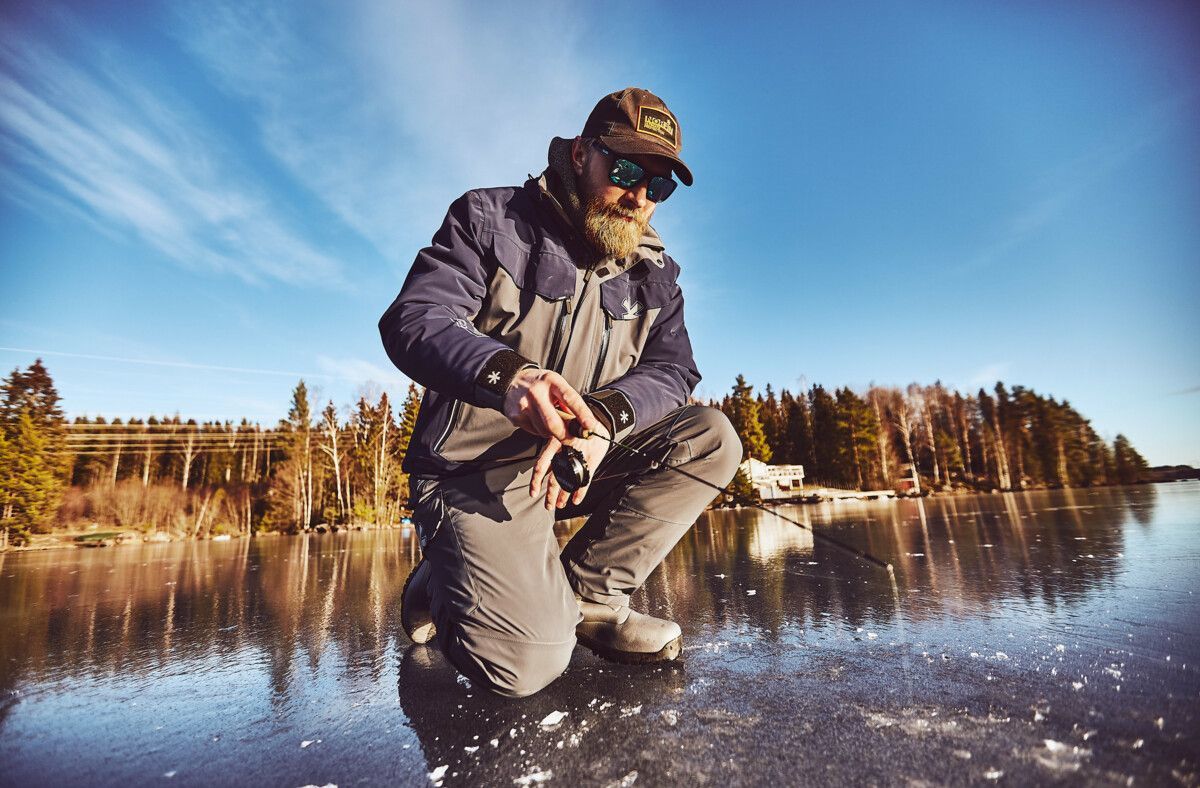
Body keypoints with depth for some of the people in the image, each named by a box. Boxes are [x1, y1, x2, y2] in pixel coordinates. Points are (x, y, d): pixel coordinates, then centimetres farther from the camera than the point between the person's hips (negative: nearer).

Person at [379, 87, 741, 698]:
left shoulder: (655, 272, 9)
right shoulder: (491, 219, -4)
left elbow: (671, 369, -3)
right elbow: (410, 321, -16)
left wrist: (605, 417, -25)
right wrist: (507, 373, -38)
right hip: (478, 469, -4)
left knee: (711, 438, -14)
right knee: (527, 662, -22)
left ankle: (586, 592, -3)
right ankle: (443, 581, 13)